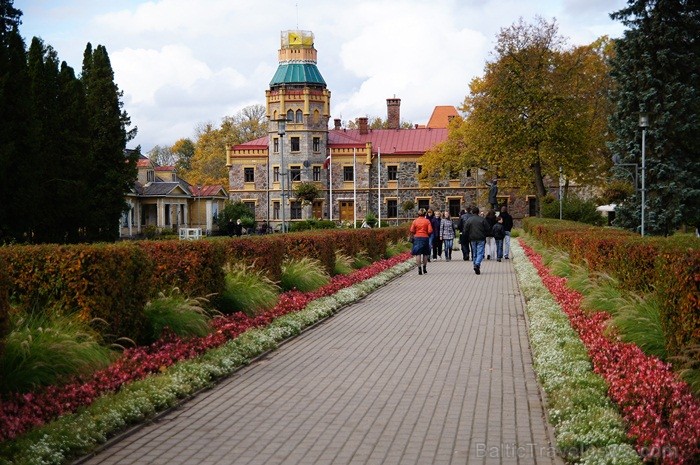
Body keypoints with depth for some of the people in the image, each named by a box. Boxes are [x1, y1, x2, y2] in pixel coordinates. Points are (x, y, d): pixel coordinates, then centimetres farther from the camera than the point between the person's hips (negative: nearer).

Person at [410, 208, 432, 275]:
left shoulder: (415, 221, -2)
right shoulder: (427, 221, -3)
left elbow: (412, 231, -3)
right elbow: (430, 231, -8)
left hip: (417, 237, 0)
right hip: (425, 237, 0)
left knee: (418, 254, -1)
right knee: (425, 254, 13)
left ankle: (419, 269, -8)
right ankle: (424, 268, 19)